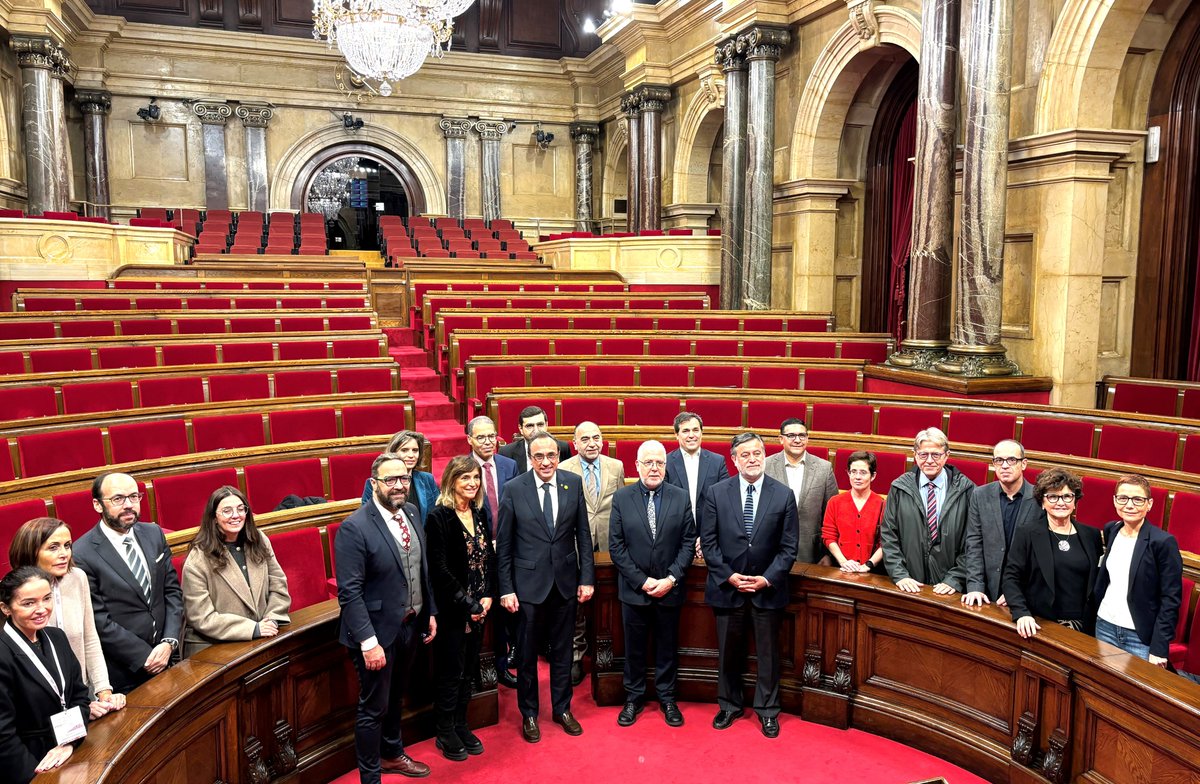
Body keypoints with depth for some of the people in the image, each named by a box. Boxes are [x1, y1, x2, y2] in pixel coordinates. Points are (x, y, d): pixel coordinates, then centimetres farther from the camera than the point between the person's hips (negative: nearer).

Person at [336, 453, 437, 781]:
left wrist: (430, 612, 11)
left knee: (395, 696, 26)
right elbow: (349, 592, -22)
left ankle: (391, 753, 47)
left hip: (411, 626, 7)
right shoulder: (354, 528, -21)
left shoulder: (411, 512, 1)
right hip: (378, 631, -7)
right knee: (374, 707, 9)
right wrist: (368, 641, -24)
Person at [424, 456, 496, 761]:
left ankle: (460, 725, 31)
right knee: (450, 672, 7)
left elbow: (490, 557, 8)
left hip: (478, 607, 6)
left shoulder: (480, 513, 6)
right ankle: (445, 733, 23)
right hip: (451, 609, -6)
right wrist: (467, 603, -16)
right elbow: (439, 569, -18)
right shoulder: (438, 516, -15)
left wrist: (487, 597, -4)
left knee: (469, 670, 15)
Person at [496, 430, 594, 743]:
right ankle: (529, 714, 30)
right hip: (529, 584, -2)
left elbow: (583, 534, 2)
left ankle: (562, 708, 34)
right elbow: (503, 544, -5)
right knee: (527, 654, 12)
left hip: (565, 582, 2)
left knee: (562, 651, 16)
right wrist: (506, 589, -7)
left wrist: (587, 578, 0)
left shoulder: (573, 483, -3)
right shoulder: (514, 489, -9)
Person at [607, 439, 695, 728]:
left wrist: (672, 578, -11)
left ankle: (666, 697, 31)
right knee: (634, 647, 12)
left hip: (669, 589, 1)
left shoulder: (681, 497, -2)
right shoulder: (621, 497, -4)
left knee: (667, 647, 13)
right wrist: (641, 581, -12)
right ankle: (634, 698, 29)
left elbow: (688, 542, -2)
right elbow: (616, 545, -6)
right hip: (633, 590, 0)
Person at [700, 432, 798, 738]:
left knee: (768, 653, 12)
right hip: (727, 586, 0)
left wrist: (768, 579, -11)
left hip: (768, 588, 0)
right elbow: (708, 541, -2)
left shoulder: (784, 495, -4)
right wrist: (728, 576, -10)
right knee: (728, 652, 13)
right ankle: (729, 705, 32)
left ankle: (767, 710, 29)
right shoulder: (716, 493, -3)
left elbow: (788, 547, -3)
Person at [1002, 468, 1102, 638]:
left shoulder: (1091, 535, 7)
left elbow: (1097, 582, 11)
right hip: (1040, 625, -2)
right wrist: (1021, 614, -20)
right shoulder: (1026, 533, -2)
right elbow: (1011, 578, -5)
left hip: (1083, 628, 2)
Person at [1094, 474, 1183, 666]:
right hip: (1105, 628, 5)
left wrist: (1159, 649, -13)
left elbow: (1171, 599, -12)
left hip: (1141, 638, -5)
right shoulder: (1111, 531, 4)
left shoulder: (1163, 542, -13)